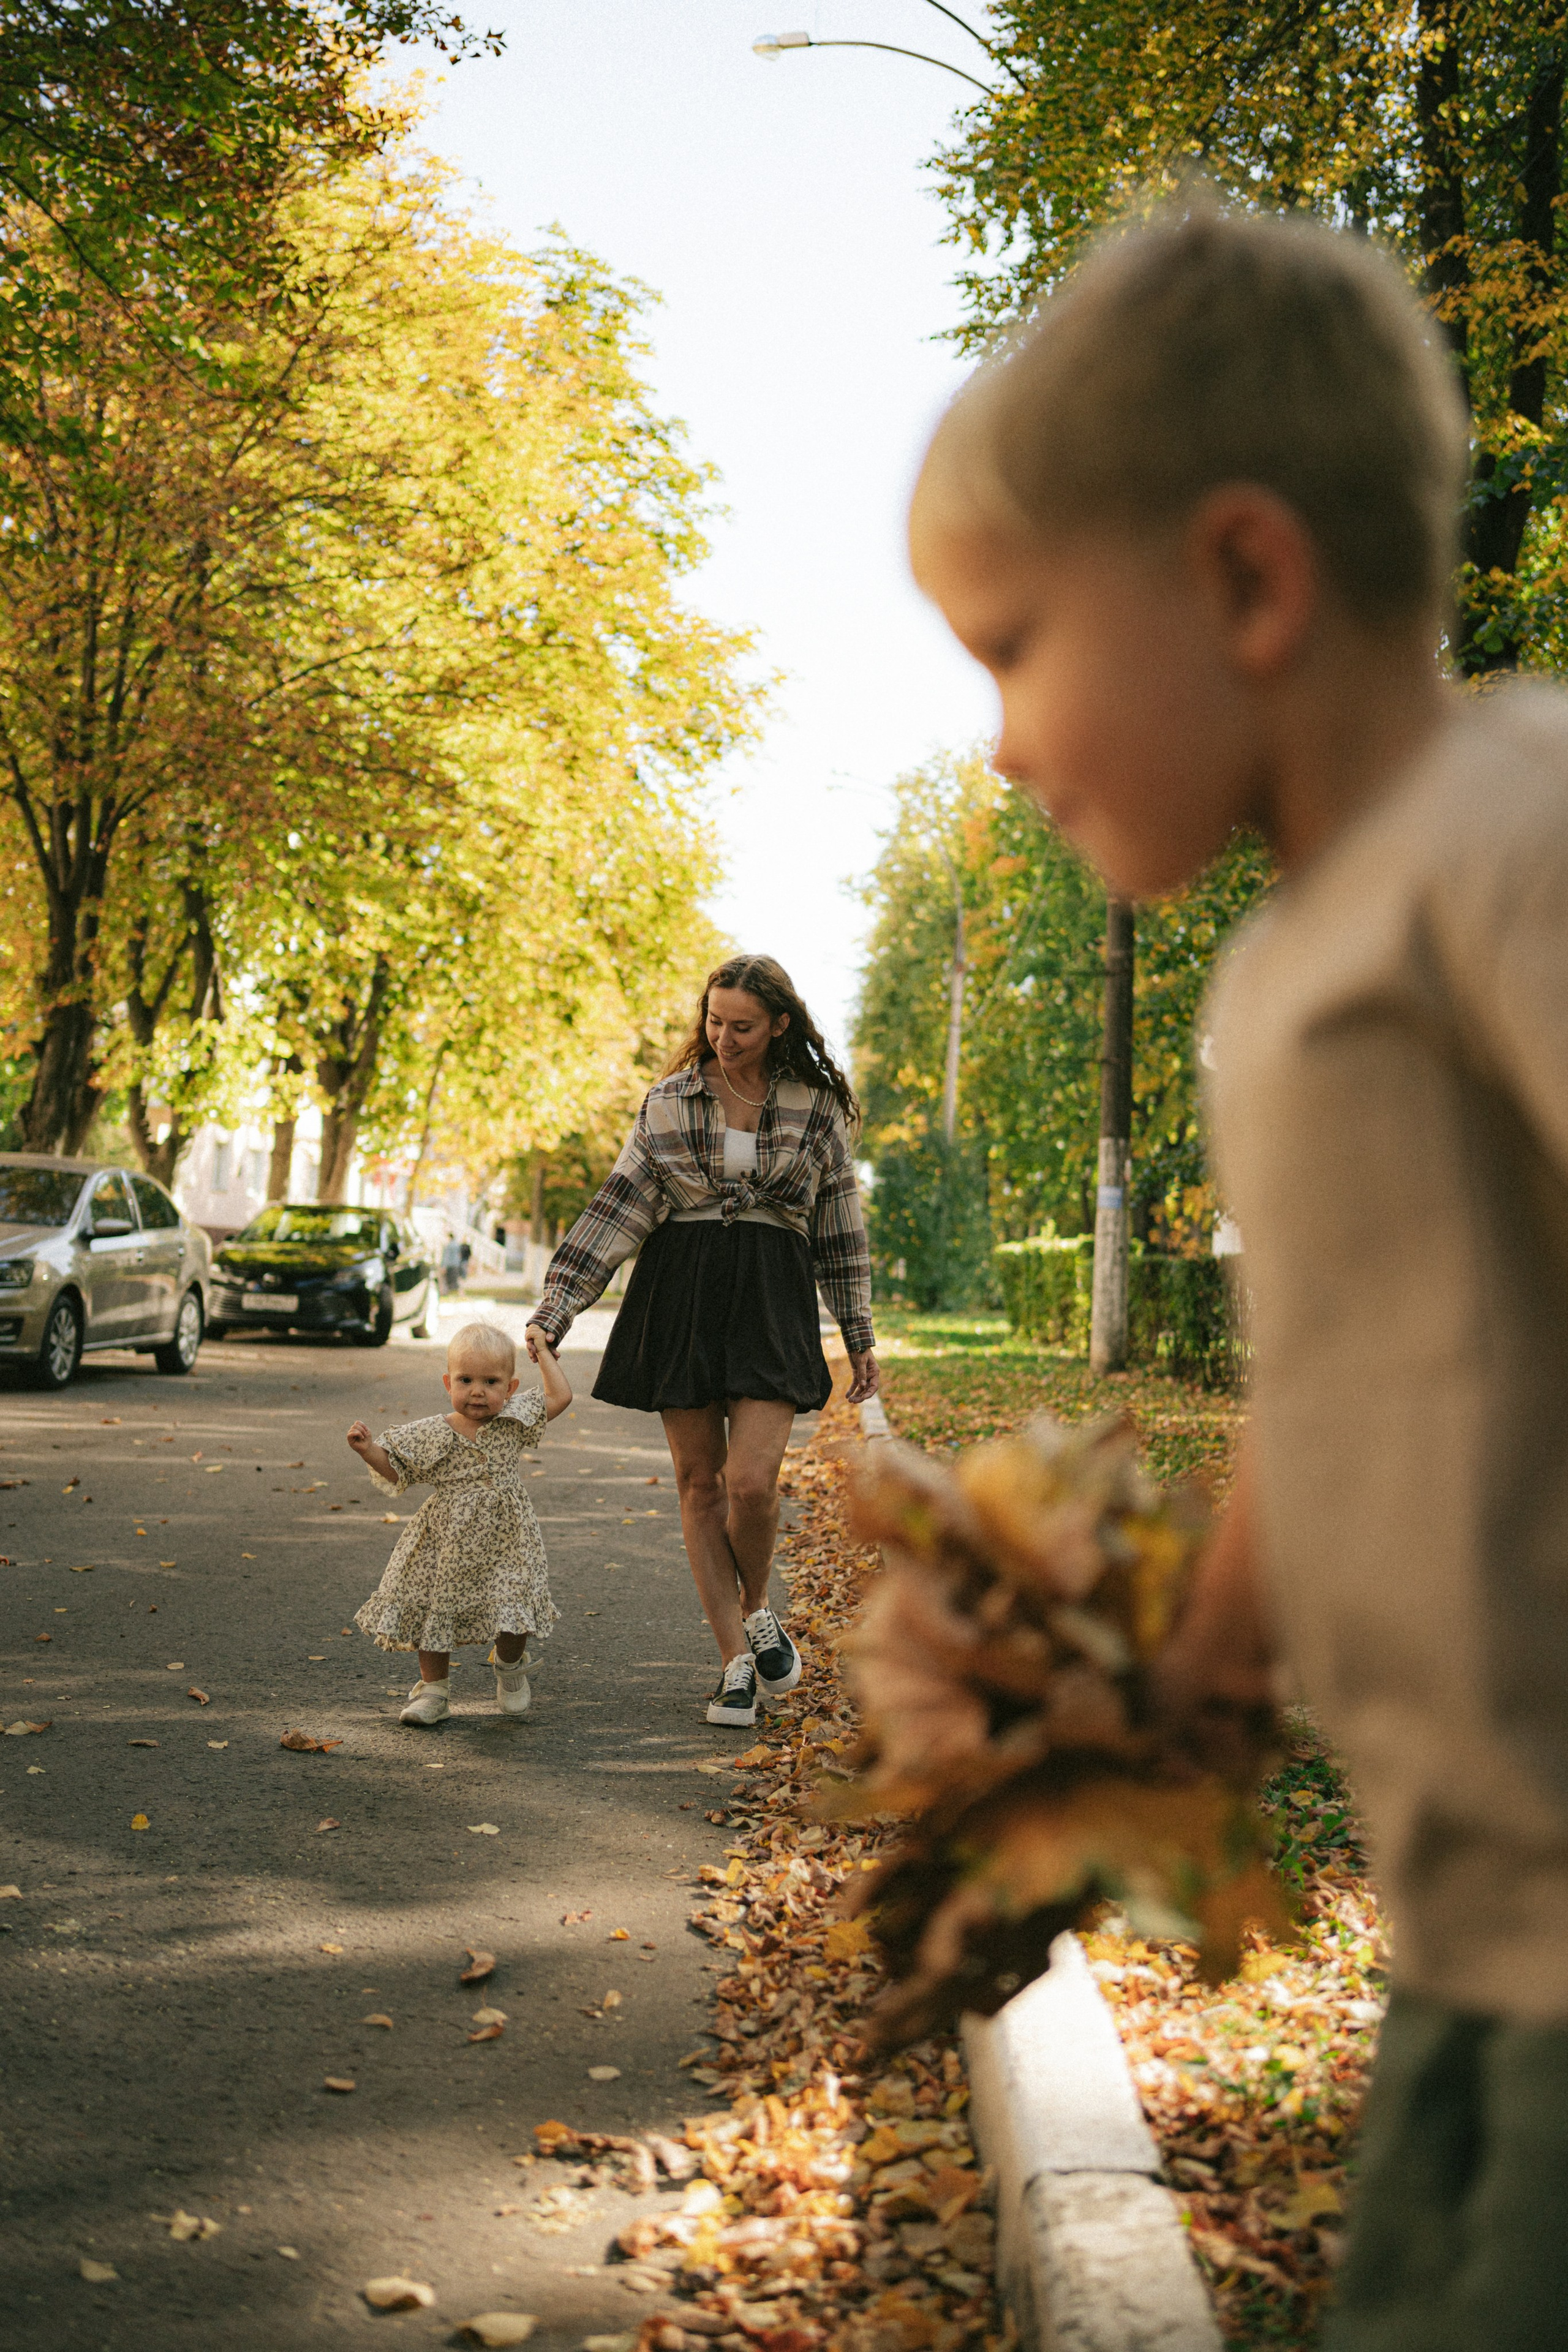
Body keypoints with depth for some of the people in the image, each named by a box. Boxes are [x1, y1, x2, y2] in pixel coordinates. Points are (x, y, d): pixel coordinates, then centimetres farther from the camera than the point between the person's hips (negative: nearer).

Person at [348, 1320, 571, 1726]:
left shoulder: (514, 1422, -2)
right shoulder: (433, 1434, -5)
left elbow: (561, 1396, 1)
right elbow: (395, 1469, 0)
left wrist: (543, 1353, 6)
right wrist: (367, 1448, -16)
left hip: (504, 1544, 0)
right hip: (447, 1546, 0)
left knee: (513, 1615, -7)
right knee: (435, 1613, 3)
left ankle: (511, 1670, 25)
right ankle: (434, 1691, 21)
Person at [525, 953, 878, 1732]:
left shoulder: (817, 1106, 3)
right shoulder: (669, 1100, 4)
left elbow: (841, 1226, 10)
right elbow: (616, 1211, 1)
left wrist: (860, 1337, 11)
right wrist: (552, 1315, -7)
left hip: (773, 1296, -1)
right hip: (678, 1293, 2)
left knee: (751, 1481, -14)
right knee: (698, 1481, 2)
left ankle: (756, 1609, 17)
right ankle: (735, 1660, 13)